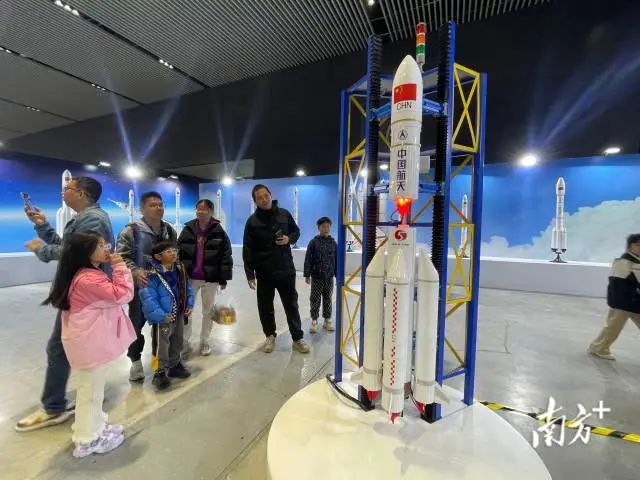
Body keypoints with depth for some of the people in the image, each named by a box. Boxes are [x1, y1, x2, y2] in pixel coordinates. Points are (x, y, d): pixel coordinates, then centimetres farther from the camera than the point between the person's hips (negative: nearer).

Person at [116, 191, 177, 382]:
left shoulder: (169, 231, 7)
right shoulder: (131, 231, -9)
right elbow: (121, 256, -13)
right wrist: (135, 272, -28)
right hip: (140, 286, -4)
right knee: (137, 323, 10)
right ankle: (136, 361, 30)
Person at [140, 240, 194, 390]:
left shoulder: (180, 269, -1)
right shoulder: (153, 275, -23)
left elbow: (187, 288, 9)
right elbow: (148, 298, -24)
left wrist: (189, 304, 0)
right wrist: (160, 315, -26)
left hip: (179, 314, 7)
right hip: (162, 318, -7)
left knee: (177, 343, 23)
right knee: (161, 346, 7)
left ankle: (174, 365, 43)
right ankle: (160, 372, 26)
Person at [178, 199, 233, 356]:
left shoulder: (219, 232, -7)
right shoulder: (188, 229, 0)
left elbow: (226, 256, -7)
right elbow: (178, 252, 3)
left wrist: (224, 278, -8)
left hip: (210, 279, -2)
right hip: (189, 277, 2)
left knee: (208, 311, 12)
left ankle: (204, 342, 29)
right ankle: (185, 342, 27)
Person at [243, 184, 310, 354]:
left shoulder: (284, 214, 1)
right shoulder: (252, 221, -5)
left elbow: (296, 231, 14)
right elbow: (248, 250, -6)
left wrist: (289, 239, -10)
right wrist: (250, 274, -10)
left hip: (286, 269, 1)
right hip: (264, 272, 0)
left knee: (291, 305, 9)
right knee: (265, 306, 10)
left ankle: (297, 338, 22)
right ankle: (270, 336, 31)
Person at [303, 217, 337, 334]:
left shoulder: (333, 243, 2)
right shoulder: (314, 242, -7)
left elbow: (337, 260, 7)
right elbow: (308, 260, -7)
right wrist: (307, 275, -9)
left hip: (329, 277, 3)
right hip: (316, 277, -3)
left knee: (328, 299, 12)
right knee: (315, 299, 4)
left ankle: (327, 320, 25)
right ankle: (314, 321, 16)